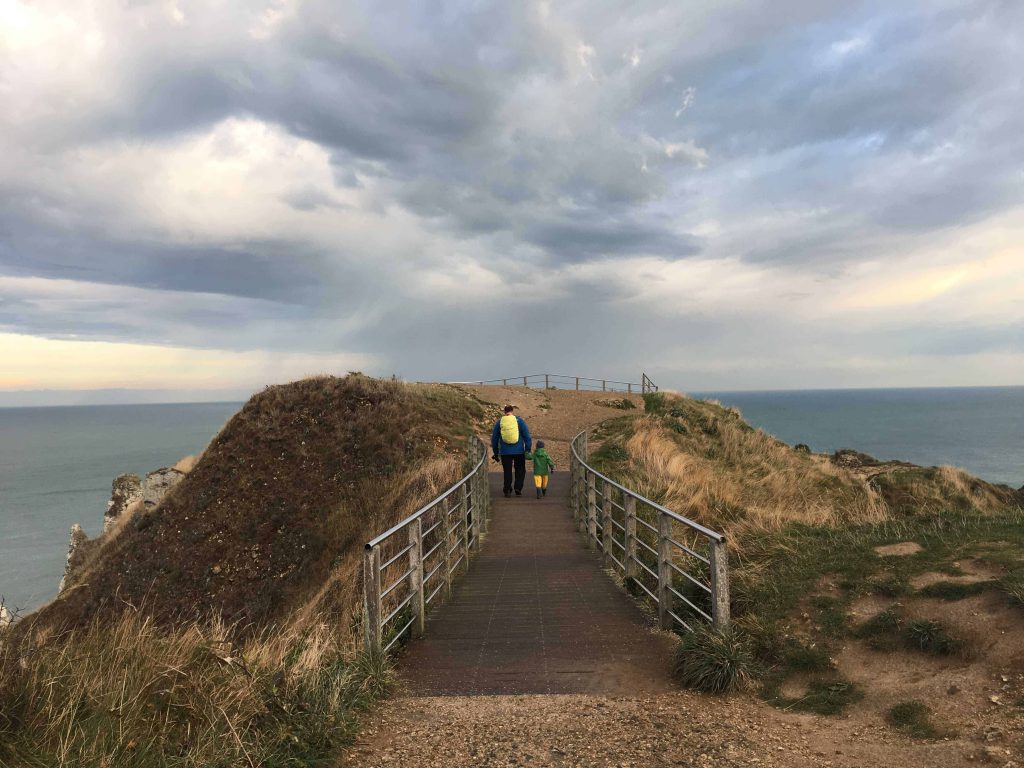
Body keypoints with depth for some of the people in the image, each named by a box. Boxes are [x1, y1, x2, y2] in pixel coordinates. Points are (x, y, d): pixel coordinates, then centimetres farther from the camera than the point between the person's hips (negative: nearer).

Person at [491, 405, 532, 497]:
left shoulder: (499, 422, 3)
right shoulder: (519, 420, -2)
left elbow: (494, 438, 9)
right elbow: (527, 436, -5)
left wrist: (495, 452, 19)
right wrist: (528, 449, 0)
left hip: (505, 452, 1)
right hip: (519, 451, -1)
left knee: (507, 471, 11)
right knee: (520, 470, 14)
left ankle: (507, 491, 9)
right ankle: (518, 488, 1)